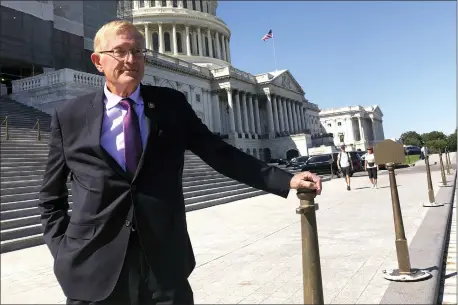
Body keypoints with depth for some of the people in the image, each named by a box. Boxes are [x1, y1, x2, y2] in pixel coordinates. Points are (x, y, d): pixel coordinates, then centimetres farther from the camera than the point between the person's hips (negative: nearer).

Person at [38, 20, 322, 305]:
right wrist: (63, 251, -1)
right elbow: (51, 197, 10)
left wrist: (285, 179, -6)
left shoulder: (172, 104, 1)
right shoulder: (70, 116, 1)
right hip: (93, 268, 1)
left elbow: (218, 152, 0)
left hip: (165, 264, 0)